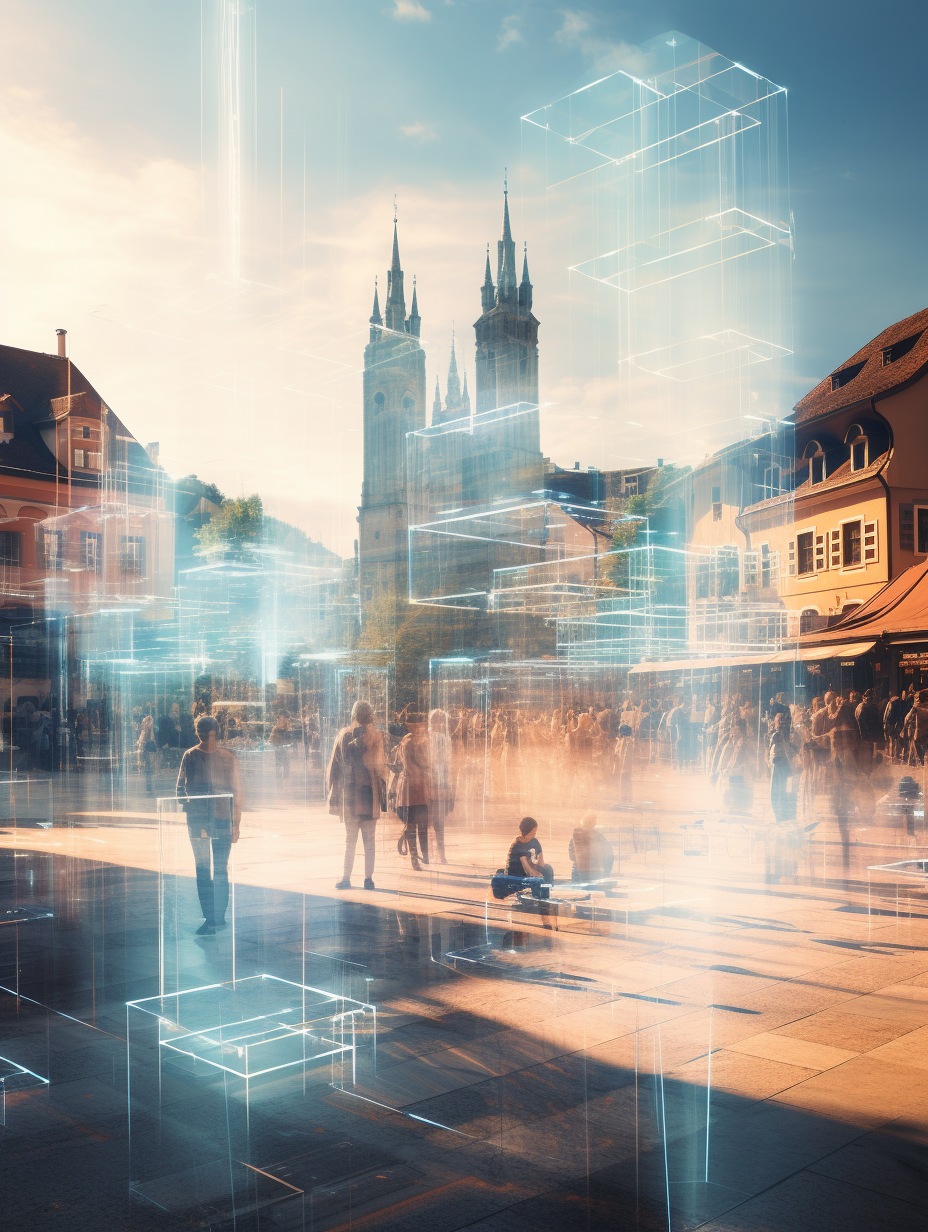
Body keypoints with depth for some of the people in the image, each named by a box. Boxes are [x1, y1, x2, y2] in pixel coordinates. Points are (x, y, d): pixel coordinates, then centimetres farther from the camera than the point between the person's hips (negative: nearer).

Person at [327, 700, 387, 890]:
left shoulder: (343, 735, -1)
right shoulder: (376, 736, -1)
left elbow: (334, 767, 4)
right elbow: (381, 767, 1)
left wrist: (333, 793, 11)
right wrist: (382, 793, 8)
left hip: (349, 794, 0)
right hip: (370, 794, 0)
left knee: (350, 839, 7)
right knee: (369, 840, 6)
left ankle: (346, 878, 5)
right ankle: (368, 879, 4)